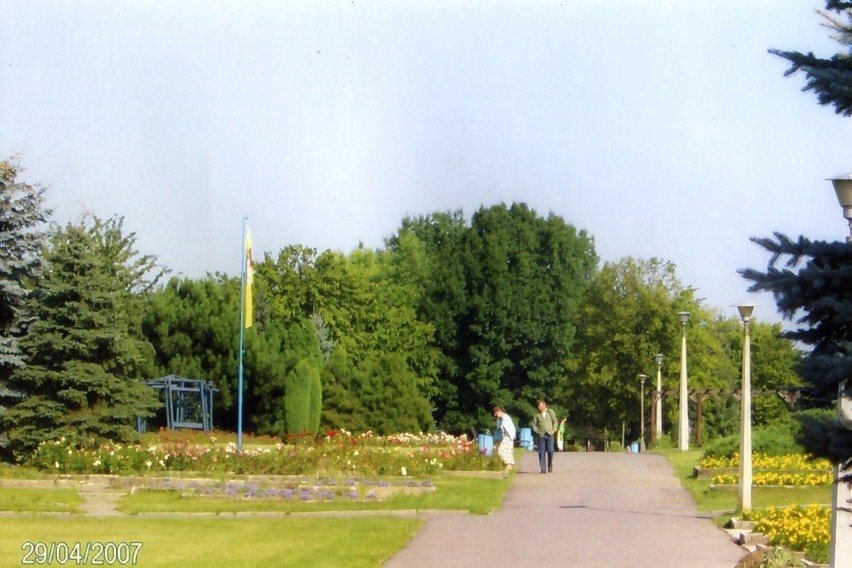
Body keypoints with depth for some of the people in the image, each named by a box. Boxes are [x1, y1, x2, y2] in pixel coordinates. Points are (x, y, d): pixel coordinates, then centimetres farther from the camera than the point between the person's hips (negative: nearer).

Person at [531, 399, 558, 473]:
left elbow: (555, 422, 12)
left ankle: (550, 466, 14)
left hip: (549, 434, 0)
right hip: (541, 435, 0)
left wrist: (554, 430, 0)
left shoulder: (550, 412, 7)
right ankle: (543, 469, 0)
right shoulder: (536, 415, 6)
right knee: (541, 452, -4)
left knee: (550, 451, -9)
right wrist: (537, 431, -4)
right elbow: (534, 424, 10)